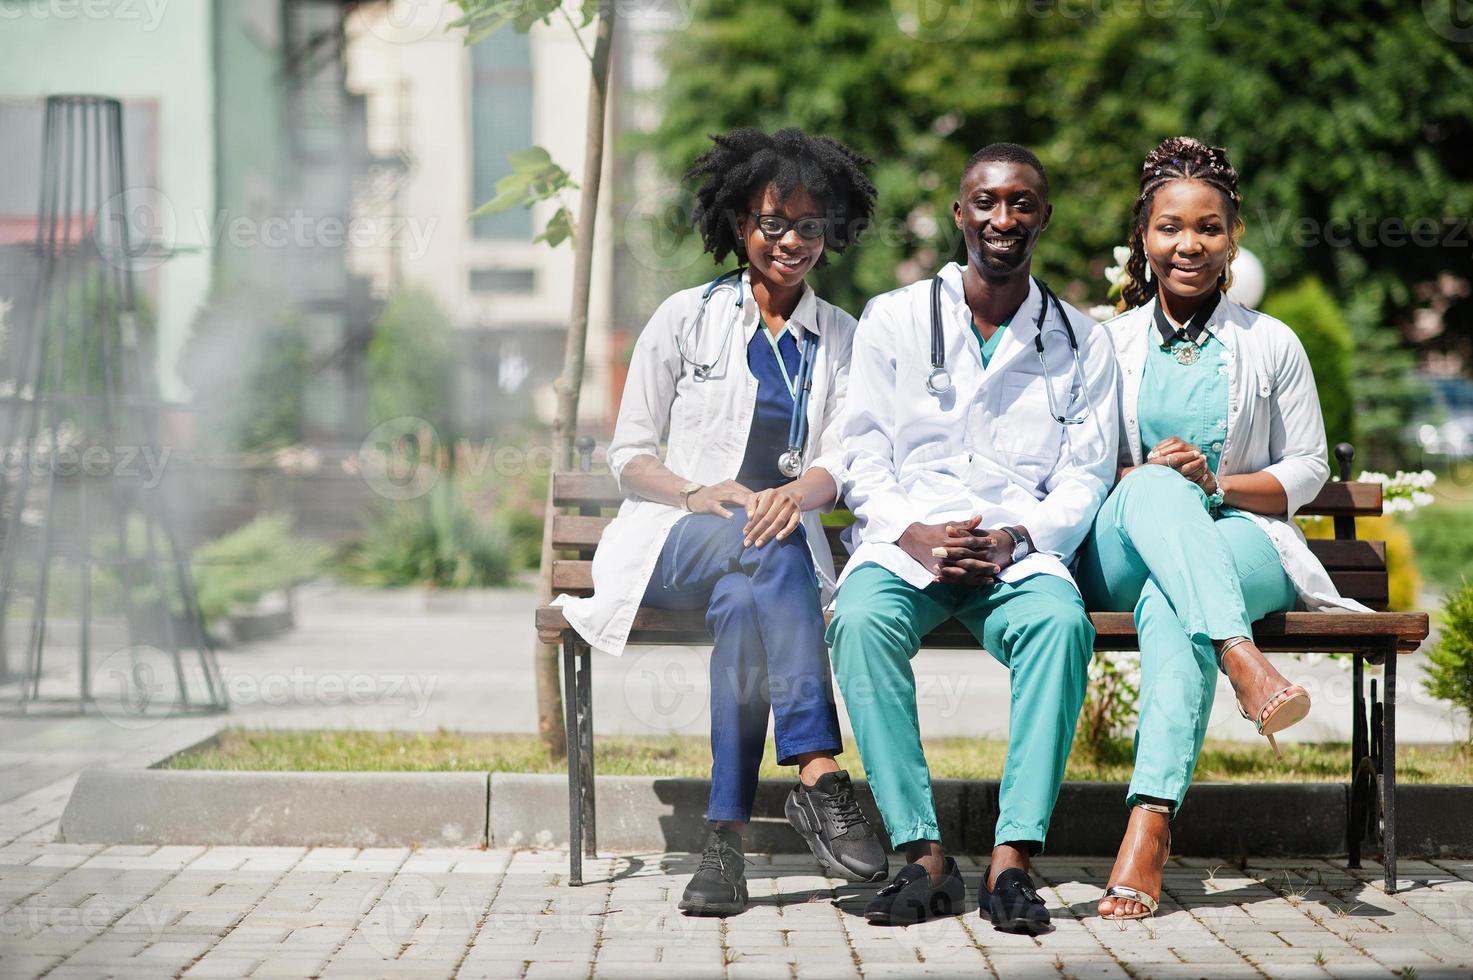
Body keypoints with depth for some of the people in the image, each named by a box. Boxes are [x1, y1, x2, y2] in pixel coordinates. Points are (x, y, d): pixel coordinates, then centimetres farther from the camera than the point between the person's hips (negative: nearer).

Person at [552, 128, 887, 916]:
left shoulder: (841, 341, 16)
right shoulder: (686, 319, 9)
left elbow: (840, 463, 1)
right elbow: (628, 454, 7)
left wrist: (798, 491, -24)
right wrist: (695, 494, -15)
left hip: (780, 548, 1)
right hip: (673, 545, -1)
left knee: (745, 600, -37)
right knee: (766, 551, -37)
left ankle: (726, 835, -39)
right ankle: (819, 774, -45)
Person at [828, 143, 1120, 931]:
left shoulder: (1081, 341, 14)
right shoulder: (893, 319, 12)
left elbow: (1085, 477, 7)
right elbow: (861, 457, 6)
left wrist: (1011, 539, -12)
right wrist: (915, 535, -13)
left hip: (1021, 551, 0)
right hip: (904, 543, 0)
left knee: (1061, 621, -35)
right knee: (862, 617, -35)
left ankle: (1011, 858, -35)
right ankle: (923, 856, -33)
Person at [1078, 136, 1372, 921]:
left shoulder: (1272, 346, 15)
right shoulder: (1106, 343, 17)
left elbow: (1307, 470, 13)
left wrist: (1219, 482, -7)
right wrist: (1144, 479, -9)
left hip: (1242, 542, -1)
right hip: (1121, 555, 1)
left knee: (1169, 604, -39)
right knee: (1152, 487, -38)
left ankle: (1150, 822, -54)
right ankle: (1244, 660, -57)